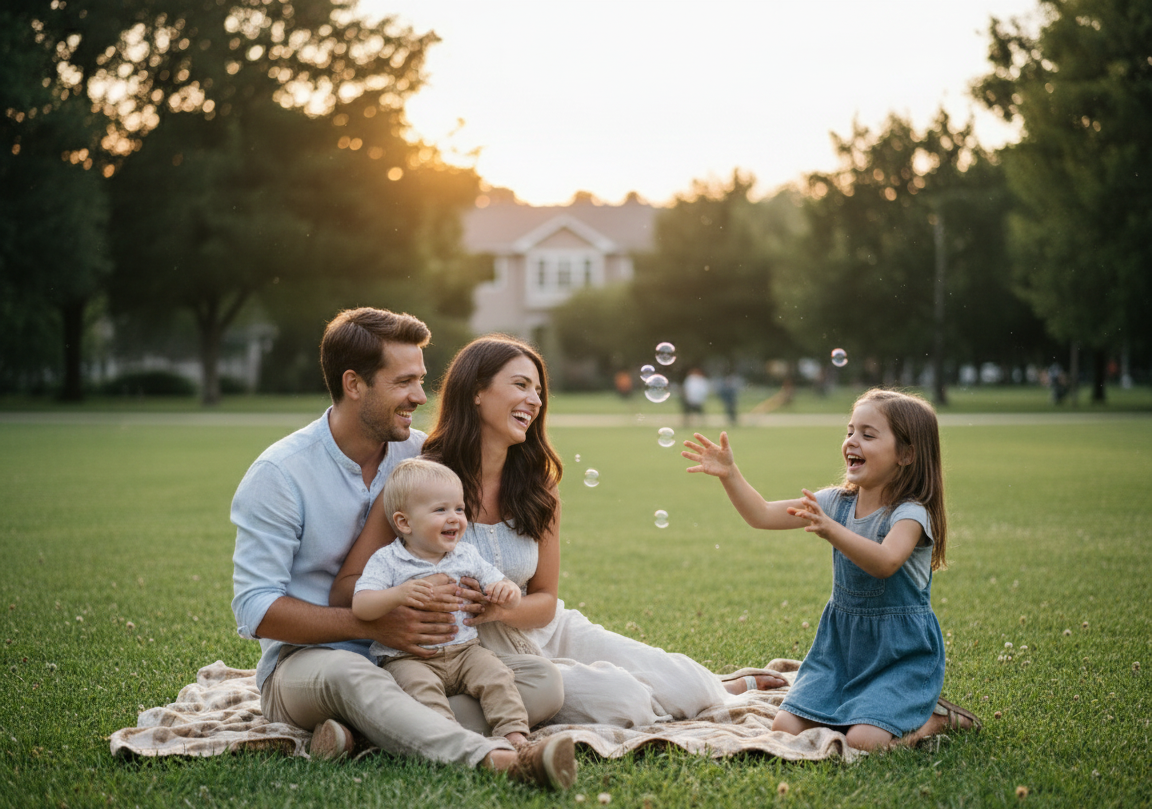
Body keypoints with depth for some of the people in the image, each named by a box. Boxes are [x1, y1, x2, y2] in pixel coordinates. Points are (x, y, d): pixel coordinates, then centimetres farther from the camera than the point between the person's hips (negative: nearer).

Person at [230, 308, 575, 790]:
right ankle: (497, 760, -56)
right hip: (305, 660, -5)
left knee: (542, 682, -17)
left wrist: (450, 596, -15)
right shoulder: (279, 473, -8)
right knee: (348, 674, -40)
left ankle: (368, 729, -30)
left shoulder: (422, 456, 6)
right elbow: (255, 609, -12)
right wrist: (374, 625, -23)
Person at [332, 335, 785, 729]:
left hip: (548, 633, 5)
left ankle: (733, 687, 27)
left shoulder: (538, 486, 1)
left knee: (687, 687, -9)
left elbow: (545, 600, 3)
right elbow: (348, 589, -16)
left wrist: (499, 608, -20)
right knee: (619, 700, -23)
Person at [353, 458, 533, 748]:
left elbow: (507, 594, 16)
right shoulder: (387, 561, -2)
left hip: (463, 651, 4)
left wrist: (506, 591, -10)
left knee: (496, 675, -20)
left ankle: (514, 733, -19)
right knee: (420, 684, -33)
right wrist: (398, 595, -31)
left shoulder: (466, 556, 12)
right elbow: (360, 606, -13)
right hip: (407, 657, -4)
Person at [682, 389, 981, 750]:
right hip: (841, 644, 6)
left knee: (864, 740, -25)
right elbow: (762, 515, 2)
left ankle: (935, 718, 4)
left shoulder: (910, 513, -16)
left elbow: (885, 561, -38)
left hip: (902, 653, -6)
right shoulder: (837, 503, 3)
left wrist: (831, 531, -50)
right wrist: (730, 475, -12)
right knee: (786, 727, -7)